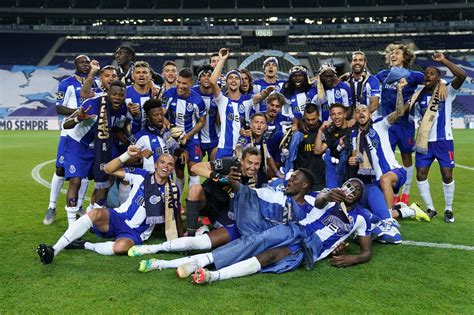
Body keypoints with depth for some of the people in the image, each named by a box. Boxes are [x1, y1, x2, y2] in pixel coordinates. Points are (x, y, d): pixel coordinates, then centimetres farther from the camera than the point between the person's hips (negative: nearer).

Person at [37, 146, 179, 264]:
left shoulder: (171, 191, 1)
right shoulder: (142, 176, 4)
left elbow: (171, 224, 1)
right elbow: (109, 169, 3)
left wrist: (169, 201, -15)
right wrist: (128, 155, -11)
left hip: (135, 233, -2)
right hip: (118, 217, 2)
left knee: (121, 247, -37)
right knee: (96, 213, -31)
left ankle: (85, 245, -14)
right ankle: (53, 251, -29)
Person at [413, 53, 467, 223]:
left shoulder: (447, 92, -3)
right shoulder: (419, 96, 6)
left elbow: (462, 75, -20)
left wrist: (443, 60, -21)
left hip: (444, 141, -3)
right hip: (425, 141, 3)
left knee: (447, 176, 0)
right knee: (420, 175, 1)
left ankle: (448, 210, 20)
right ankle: (430, 209, 17)